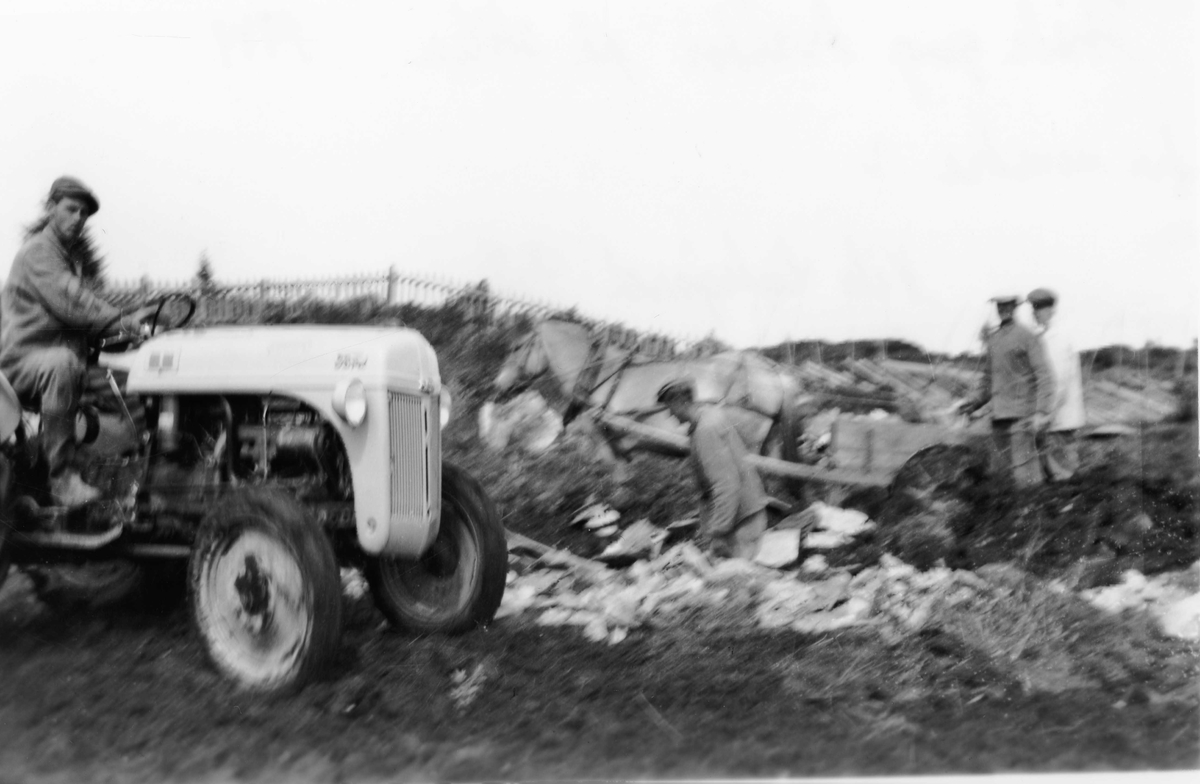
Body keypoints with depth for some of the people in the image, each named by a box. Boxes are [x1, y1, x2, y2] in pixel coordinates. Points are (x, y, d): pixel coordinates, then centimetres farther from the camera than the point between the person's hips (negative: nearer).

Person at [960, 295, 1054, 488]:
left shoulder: (1027, 336, -5)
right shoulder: (993, 338, 16)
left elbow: (1044, 377, -10)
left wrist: (1041, 412, -20)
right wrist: (976, 402, 13)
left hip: (1021, 416, -7)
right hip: (999, 415, 7)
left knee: (1025, 476, -11)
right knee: (1004, 471, 8)